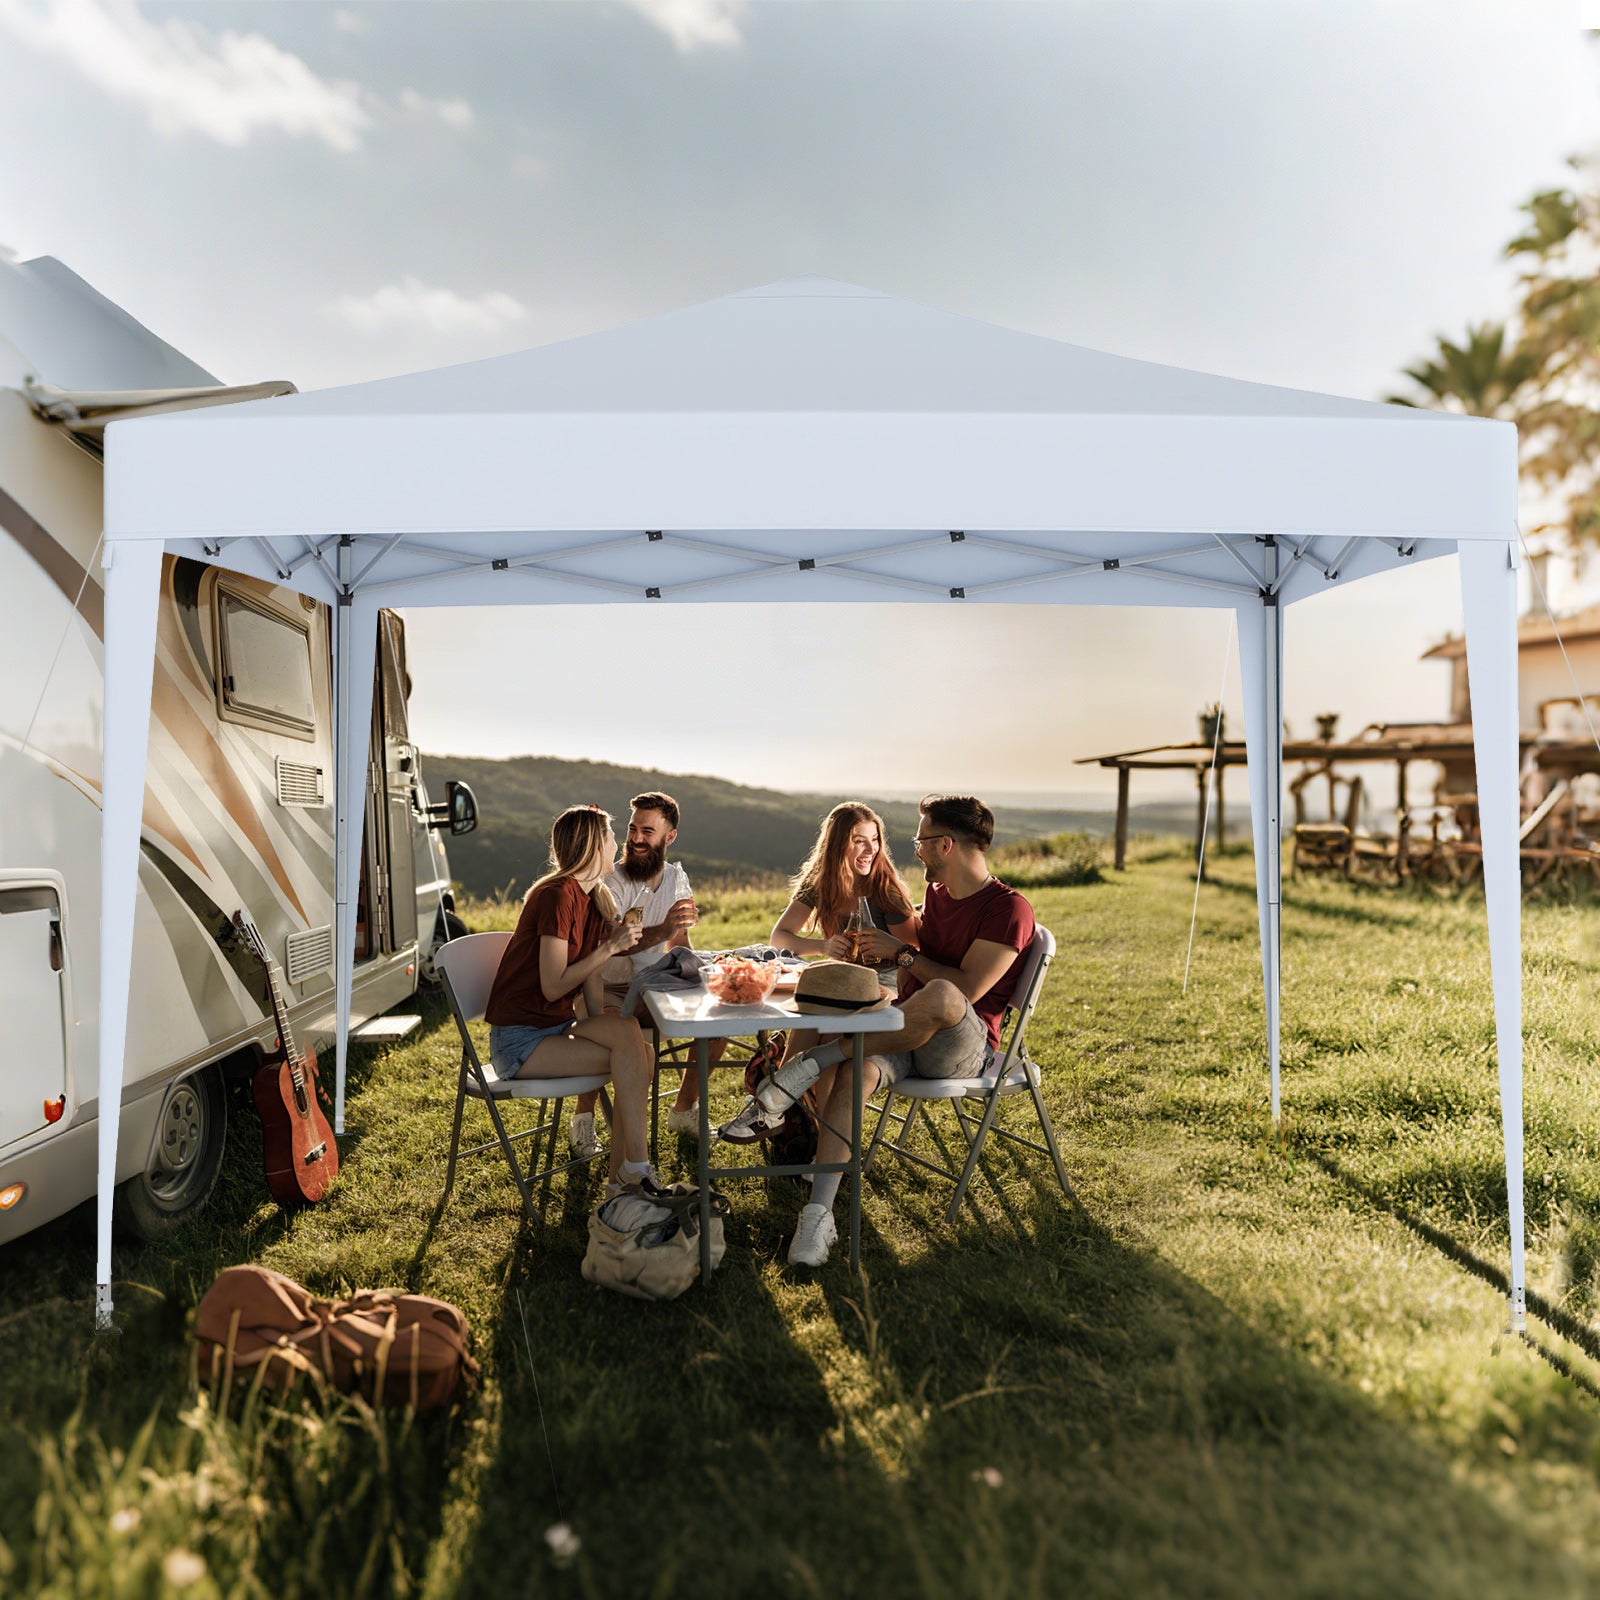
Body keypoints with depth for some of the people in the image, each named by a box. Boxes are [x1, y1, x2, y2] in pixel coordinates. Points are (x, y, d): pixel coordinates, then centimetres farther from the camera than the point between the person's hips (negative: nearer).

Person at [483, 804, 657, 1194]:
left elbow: (590, 982, 9)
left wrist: (605, 1030, -4)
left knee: (641, 1054, -15)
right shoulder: (558, 895, -19)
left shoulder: (593, 899, 10)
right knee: (628, 1037, -23)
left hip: (557, 1027, 8)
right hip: (520, 1041, -8)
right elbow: (553, 987, -21)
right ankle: (635, 1174, -15)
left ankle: (620, 1179, -6)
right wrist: (610, 947, -20)